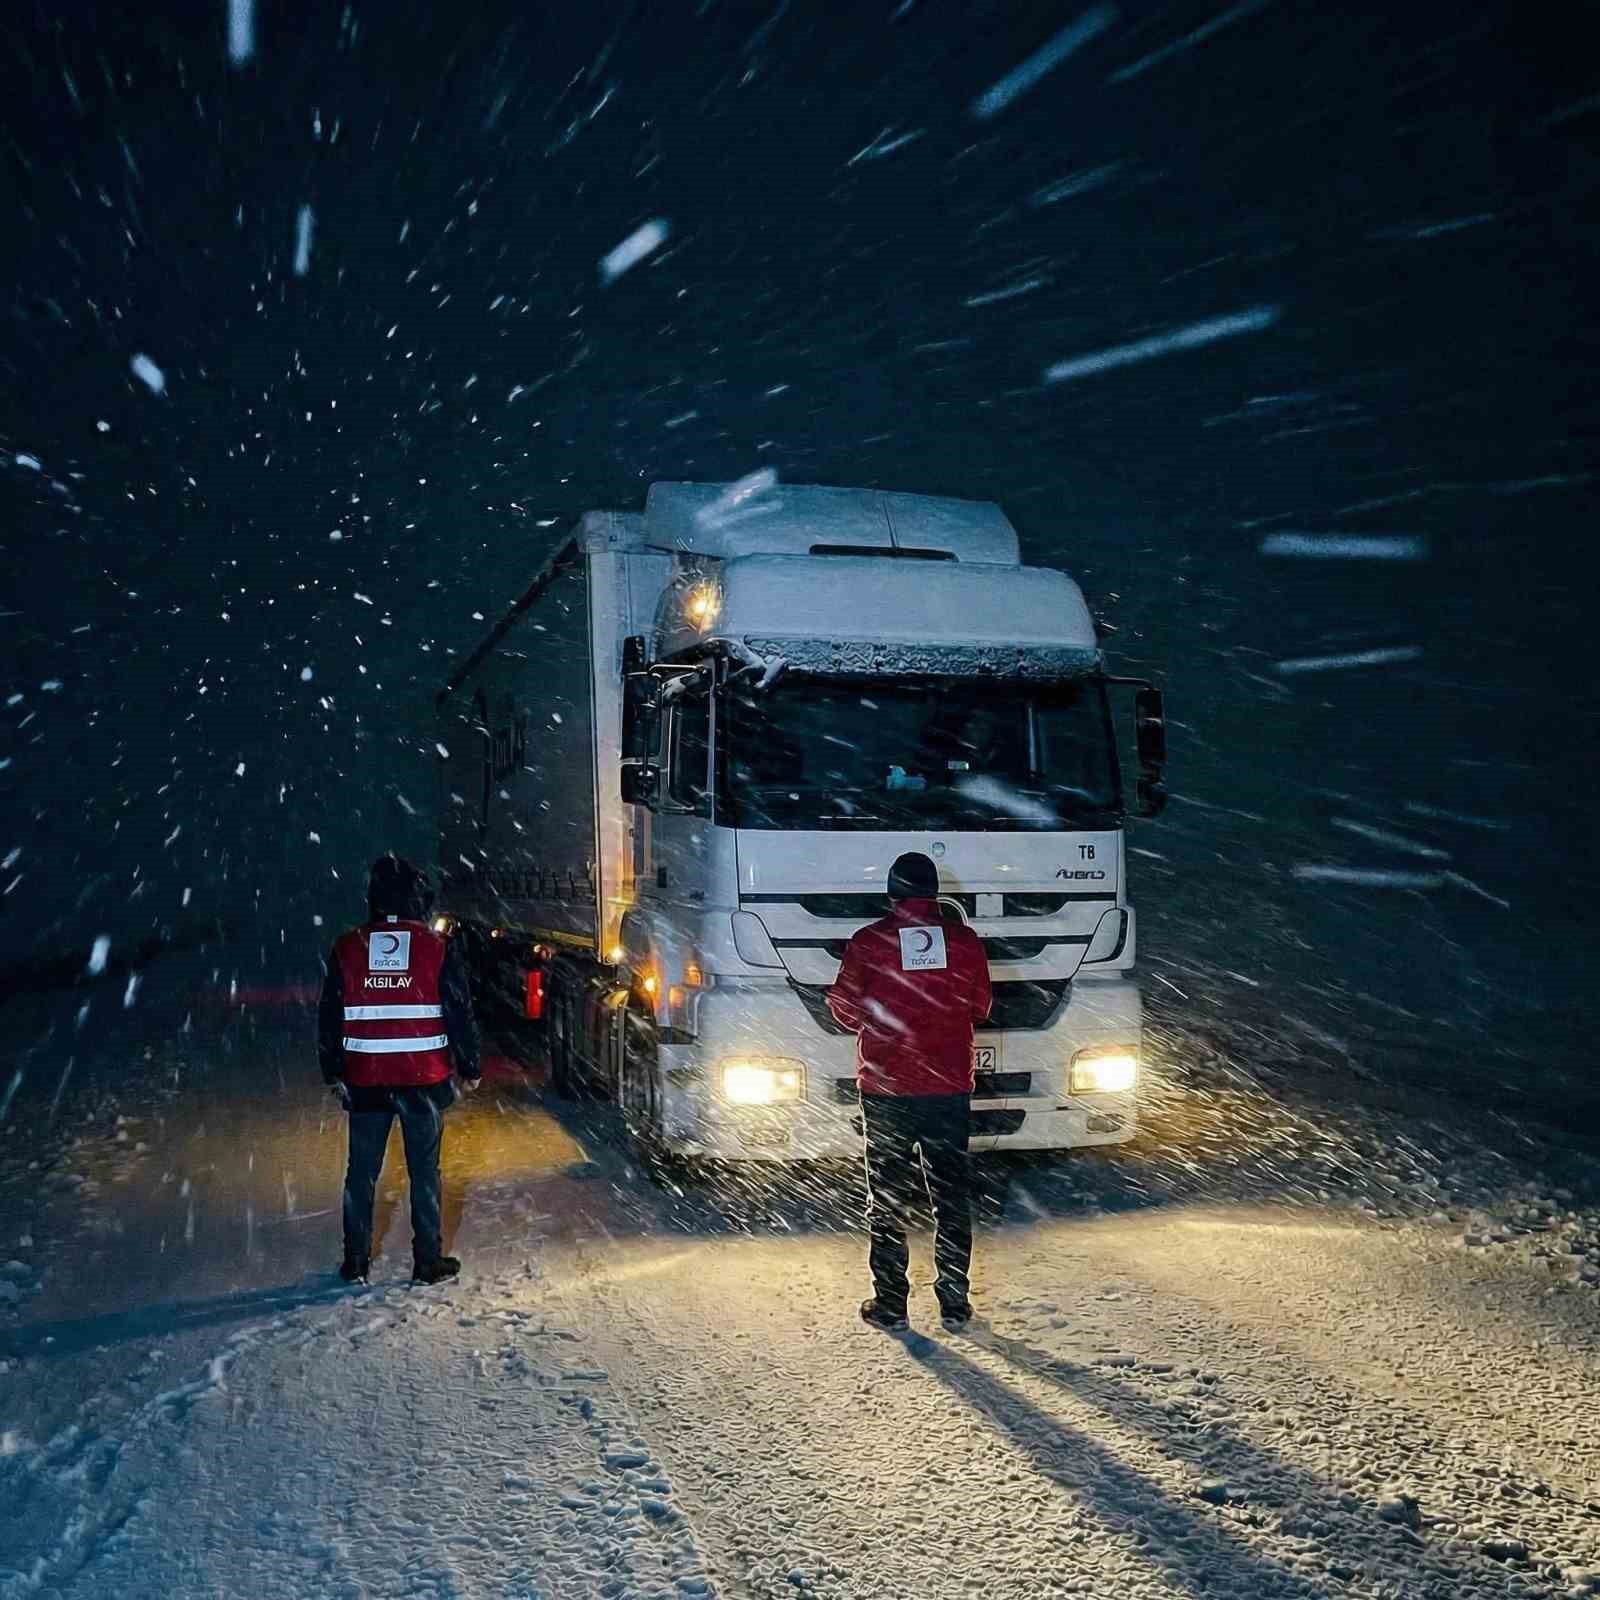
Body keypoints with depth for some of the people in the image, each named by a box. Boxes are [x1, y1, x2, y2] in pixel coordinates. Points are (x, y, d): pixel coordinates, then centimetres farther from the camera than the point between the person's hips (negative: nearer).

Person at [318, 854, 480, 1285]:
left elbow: (329, 1018, 5)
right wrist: (469, 1068, 8)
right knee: (424, 1172, 7)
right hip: (425, 1078, -1)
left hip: (364, 1080, 2)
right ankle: (428, 1262, 12)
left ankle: (355, 1262, 19)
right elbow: (460, 1013, -3)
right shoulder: (438, 948, -6)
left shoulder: (347, 948, 0)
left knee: (362, 1172, 12)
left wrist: (332, 1073, 16)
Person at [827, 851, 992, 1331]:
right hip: (949, 1087, 2)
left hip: (885, 1088, -1)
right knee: (951, 1196, 11)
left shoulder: (868, 942, -7)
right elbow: (980, 1007, 8)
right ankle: (954, 1301, 13)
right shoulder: (963, 940, -2)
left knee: (886, 1200, 7)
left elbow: (845, 1009, 0)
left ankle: (890, 1303, 9)